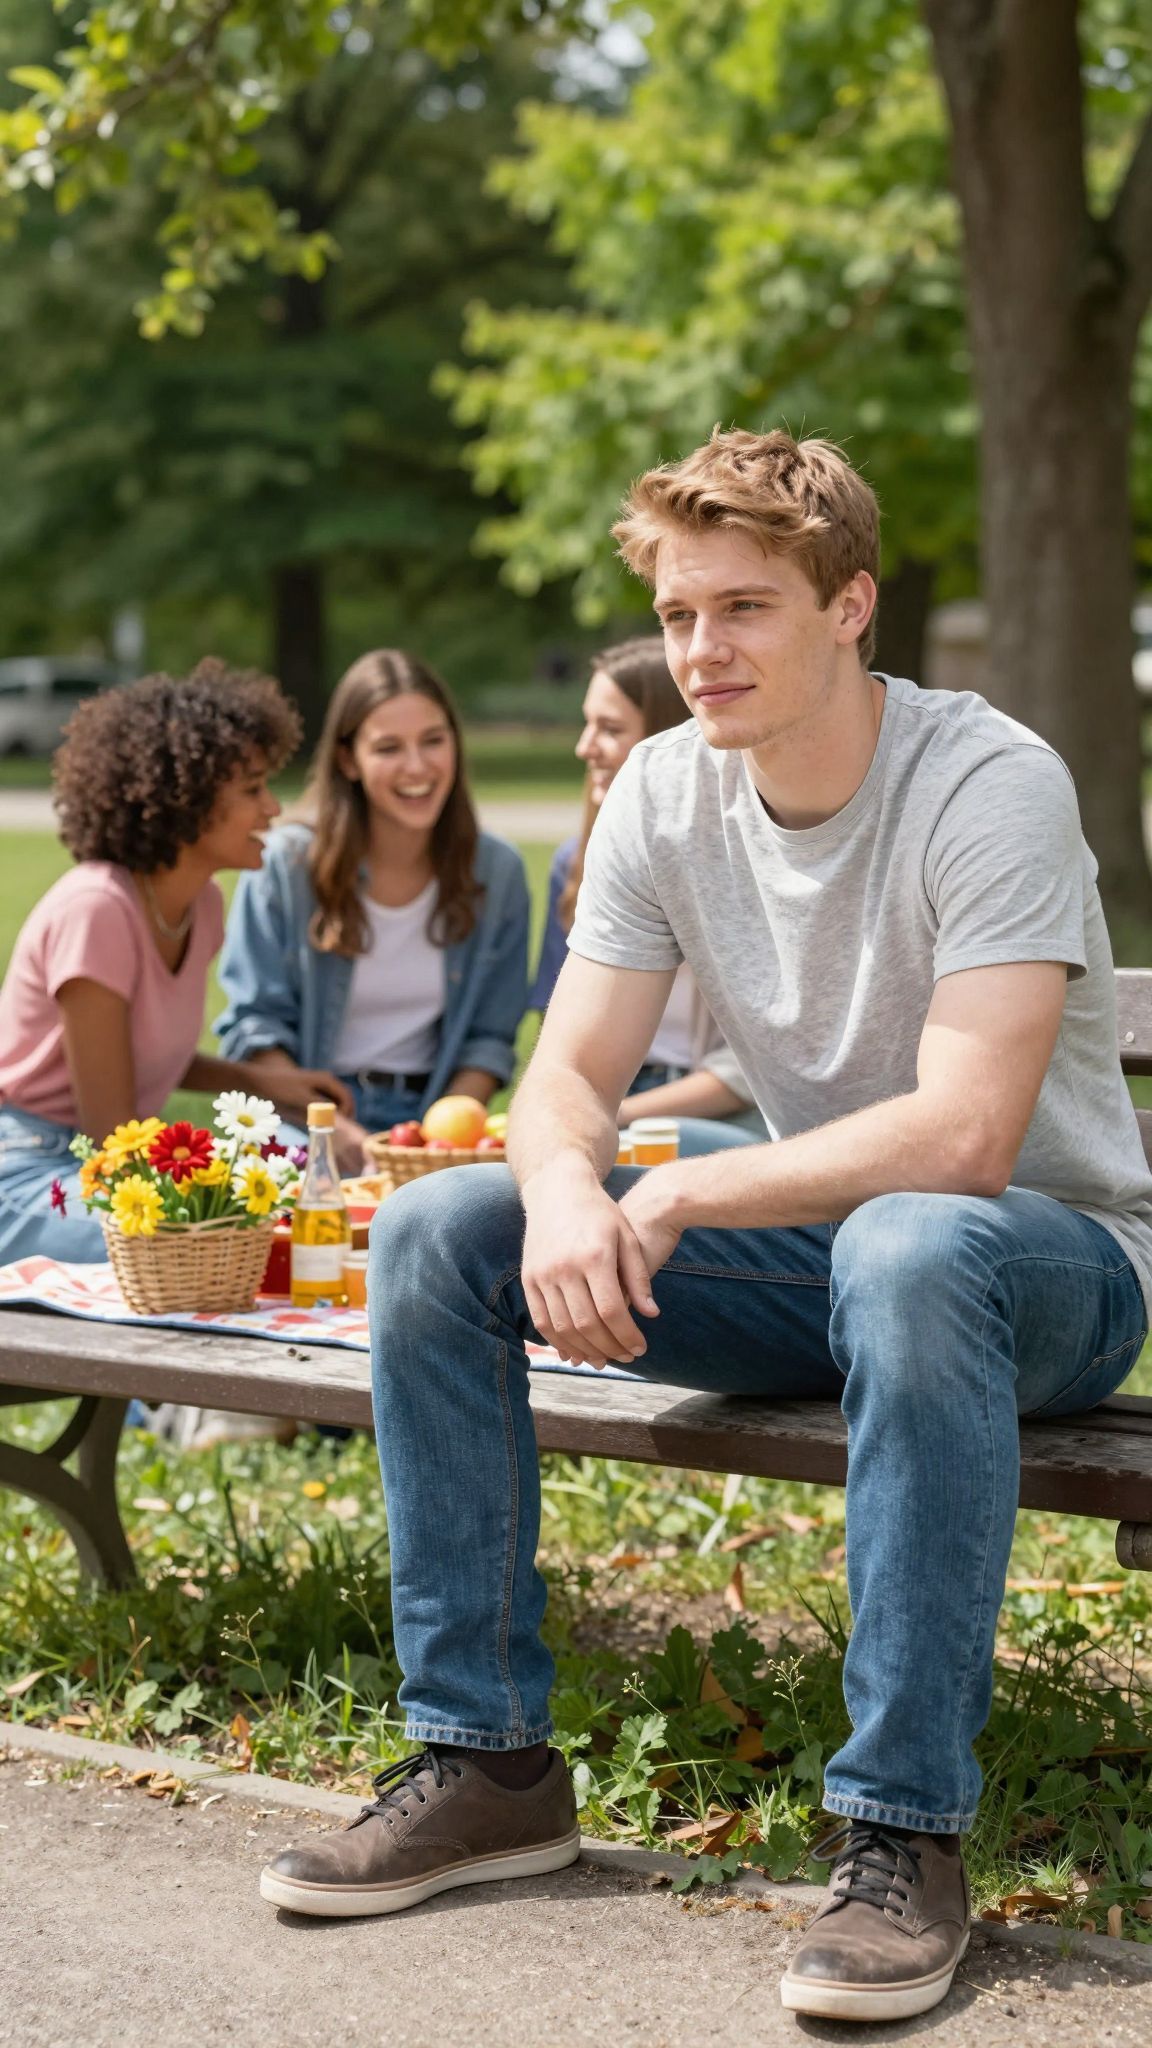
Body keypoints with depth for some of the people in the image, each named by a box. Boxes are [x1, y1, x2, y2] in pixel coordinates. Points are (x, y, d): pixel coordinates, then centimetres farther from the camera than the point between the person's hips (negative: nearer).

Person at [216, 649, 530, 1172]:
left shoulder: (497, 873, 4)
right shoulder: (286, 864, -4)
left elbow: (490, 1037, 7)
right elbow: (253, 1025, -4)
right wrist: (332, 1128, -18)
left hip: (428, 1113, 3)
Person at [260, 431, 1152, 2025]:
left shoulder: (992, 786, -21)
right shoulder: (666, 794, -2)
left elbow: (962, 1134, -31)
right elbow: (568, 1077, -3)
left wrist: (671, 1198, -27)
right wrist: (564, 1190, -28)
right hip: (817, 1248, 6)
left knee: (910, 1249, -42)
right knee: (434, 1234, -9)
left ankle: (905, 1832, -32)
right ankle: (486, 1760, -3)